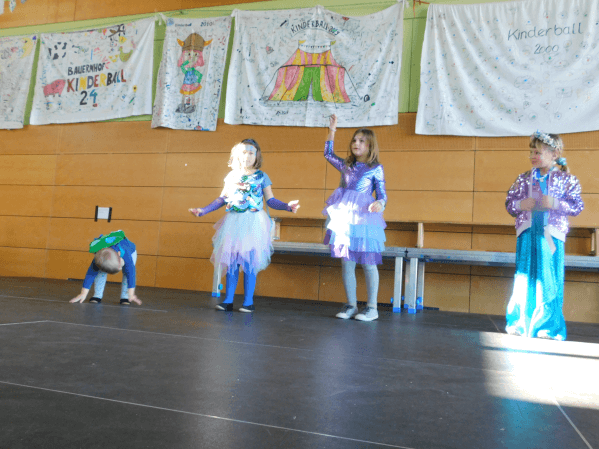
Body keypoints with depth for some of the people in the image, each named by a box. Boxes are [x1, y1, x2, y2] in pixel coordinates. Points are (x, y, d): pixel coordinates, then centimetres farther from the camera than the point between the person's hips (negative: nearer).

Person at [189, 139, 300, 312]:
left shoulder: (261, 176, 4)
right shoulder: (232, 176, 12)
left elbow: (270, 200, 2)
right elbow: (222, 199, 16)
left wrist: (287, 206, -13)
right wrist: (203, 210, 11)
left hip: (252, 225, -3)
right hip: (232, 223, 3)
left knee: (249, 263, -5)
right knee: (231, 262, 3)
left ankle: (248, 302, 4)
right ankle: (228, 301, 11)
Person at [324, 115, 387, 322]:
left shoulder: (375, 169, 1)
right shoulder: (346, 166, 14)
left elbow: (382, 194, 1)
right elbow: (328, 153, 28)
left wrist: (379, 204, -22)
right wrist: (332, 130, 20)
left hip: (363, 218, -5)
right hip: (344, 218, 5)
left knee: (368, 263, 1)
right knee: (346, 262, 6)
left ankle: (372, 308, 9)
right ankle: (351, 305, 17)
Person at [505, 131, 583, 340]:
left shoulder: (566, 179, 2)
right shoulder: (524, 178, 10)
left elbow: (577, 206, -3)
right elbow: (509, 202, 12)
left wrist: (555, 203, -17)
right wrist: (520, 205, -9)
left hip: (551, 235, -2)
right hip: (527, 233, 3)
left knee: (550, 281, 1)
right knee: (525, 278, 5)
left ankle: (549, 326, 12)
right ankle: (520, 323, 14)